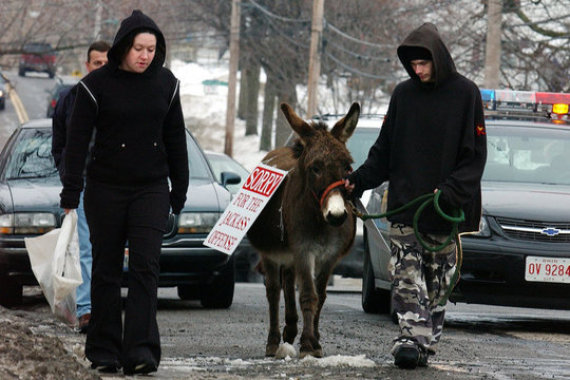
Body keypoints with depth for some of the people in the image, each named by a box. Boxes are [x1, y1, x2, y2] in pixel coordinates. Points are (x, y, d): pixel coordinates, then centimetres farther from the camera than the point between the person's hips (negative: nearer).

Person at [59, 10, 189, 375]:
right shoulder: (97, 84, -6)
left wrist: (179, 190, 12)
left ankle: (141, 351, -14)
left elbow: (175, 139, 12)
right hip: (106, 190, -2)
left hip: (152, 190, 2)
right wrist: (71, 192, -9)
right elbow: (78, 139, -5)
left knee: (146, 266, -9)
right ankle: (104, 351, 12)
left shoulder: (165, 83, 4)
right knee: (107, 270, 4)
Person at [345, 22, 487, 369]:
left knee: (438, 281, 4)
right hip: (404, 207, 2)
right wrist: (358, 180, 0)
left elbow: (475, 155, -3)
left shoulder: (465, 93, -1)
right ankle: (412, 339, -15)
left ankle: (427, 343, 10)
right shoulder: (403, 94, 9)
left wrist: (450, 191, -17)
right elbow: (384, 150, 14)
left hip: (445, 210, -2)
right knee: (406, 277, -10)